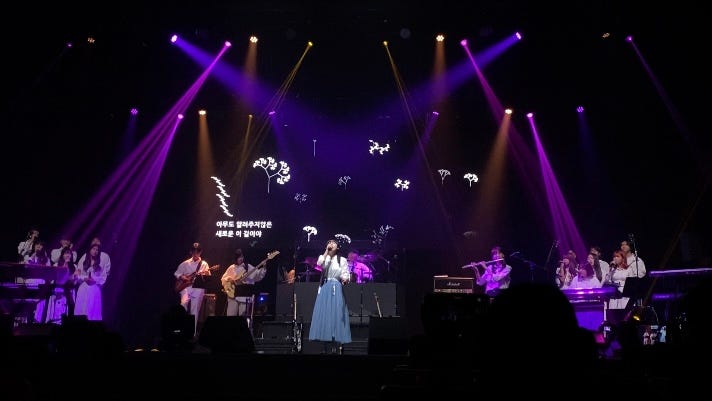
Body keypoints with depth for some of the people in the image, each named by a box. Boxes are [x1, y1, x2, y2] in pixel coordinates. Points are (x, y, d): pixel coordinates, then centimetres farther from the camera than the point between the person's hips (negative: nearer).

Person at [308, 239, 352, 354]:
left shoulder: (342, 260, 6)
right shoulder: (324, 258, 13)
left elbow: (346, 275, -1)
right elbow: (319, 263, -10)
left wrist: (345, 279, -24)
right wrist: (327, 251, -7)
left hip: (336, 289, -3)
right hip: (324, 289, 3)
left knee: (336, 314, -8)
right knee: (324, 314, 0)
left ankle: (337, 345, -5)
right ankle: (326, 346, 6)